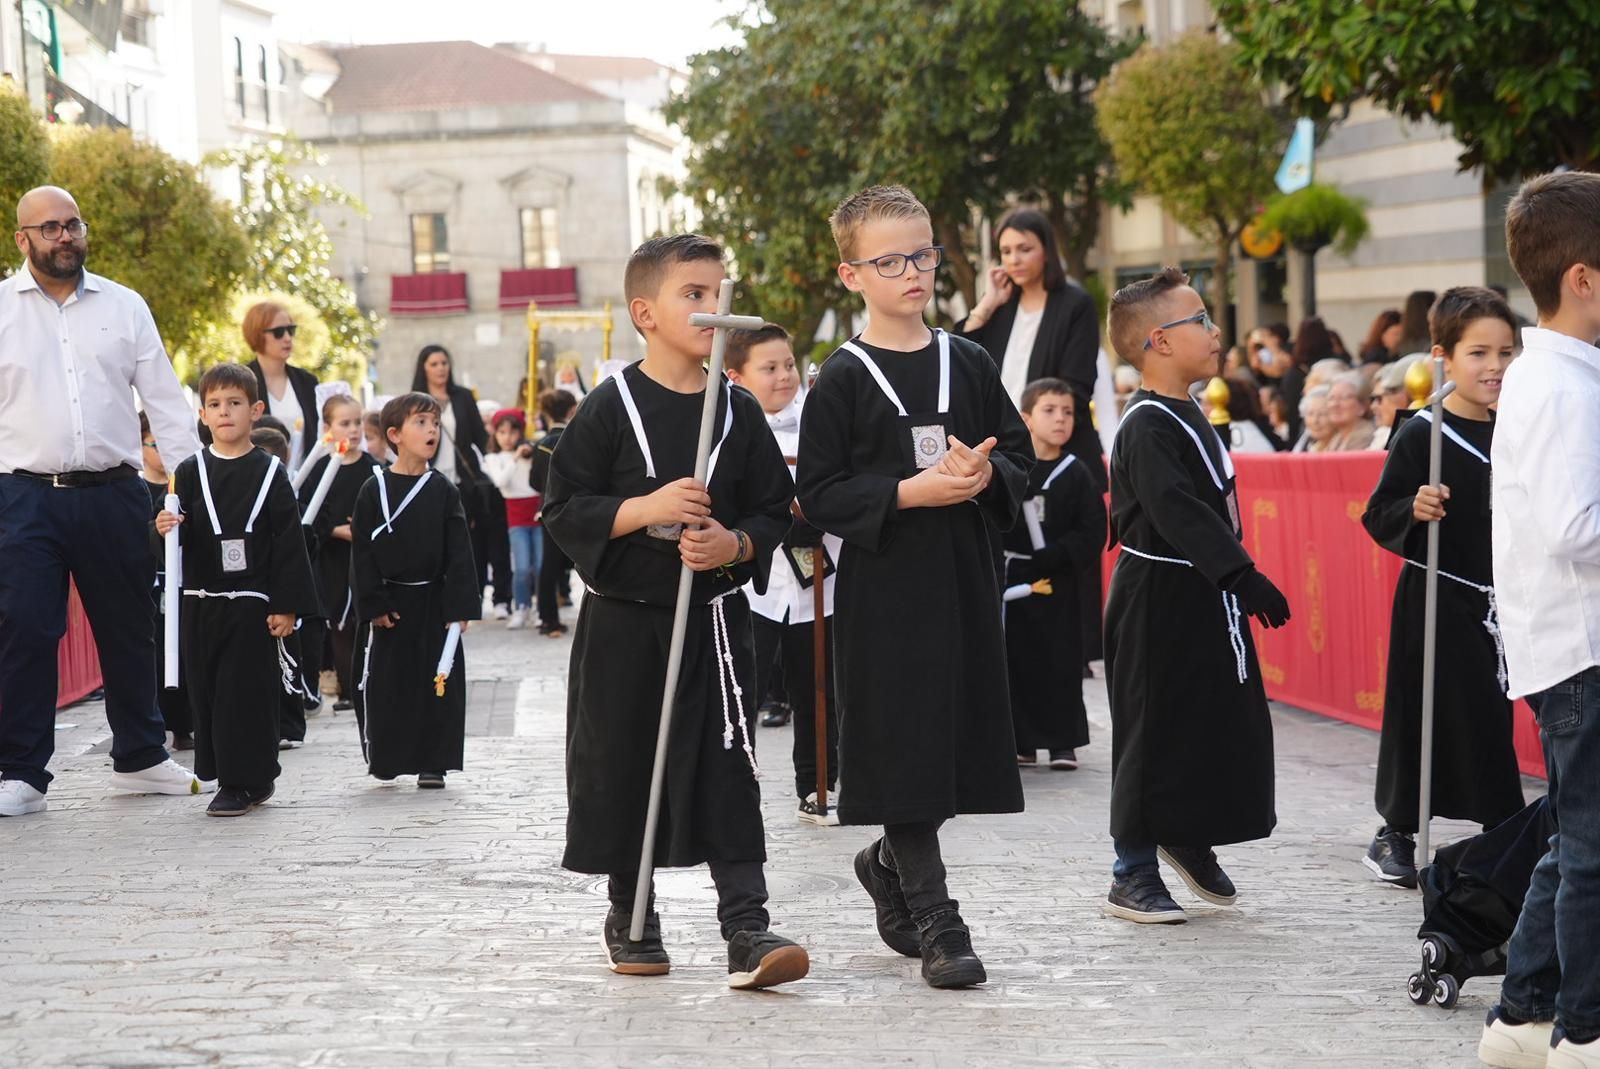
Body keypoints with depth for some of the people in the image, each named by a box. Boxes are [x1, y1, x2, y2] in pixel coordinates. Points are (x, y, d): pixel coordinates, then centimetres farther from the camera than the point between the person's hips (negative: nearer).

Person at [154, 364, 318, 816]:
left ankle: (241, 783, 2)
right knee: (207, 690, 6)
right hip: (201, 603, 3)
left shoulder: (269, 473, -2)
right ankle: (252, 779, 17)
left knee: (246, 691, -5)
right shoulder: (191, 472, 5)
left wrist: (287, 605, -7)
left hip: (251, 602, -3)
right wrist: (166, 529, -17)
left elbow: (288, 541, -3)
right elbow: (181, 539, 7)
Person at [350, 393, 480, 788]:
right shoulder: (374, 490, -3)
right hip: (391, 602, -1)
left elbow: (459, 554, -1)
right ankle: (383, 758, 19)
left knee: (438, 681, 2)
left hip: (434, 602, 1)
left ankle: (432, 763, 10)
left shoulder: (443, 492, 1)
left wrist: (460, 606, -9)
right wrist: (373, 605, -9)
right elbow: (362, 552, -3)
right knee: (383, 682, 3)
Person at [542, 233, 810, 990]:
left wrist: (734, 544, -14)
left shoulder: (738, 412, 3)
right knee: (622, 767, 7)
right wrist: (648, 509, -19)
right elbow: (565, 509, -7)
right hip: (624, 622, -1)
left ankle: (747, 927, -6)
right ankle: (630, 917, 24)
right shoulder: (610, 409, -5)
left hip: (712, 618, 1)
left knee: (728, 771, -5)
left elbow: (774, 511, 6)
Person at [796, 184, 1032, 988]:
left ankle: (888, 864, 33)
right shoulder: (842, 380, -4)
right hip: (884, 587, -4)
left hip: (964, 582, 5)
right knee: (903, 745, -5)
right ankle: (934, 922, -1)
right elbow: (819, 495, -7)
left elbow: (1021, 455, 12)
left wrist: (986, 474, -10)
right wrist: (909, 492, -18)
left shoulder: (970, 364, 8)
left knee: (958, 739, 8)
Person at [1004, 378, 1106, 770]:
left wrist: (1053, 558, -15)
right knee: (1016, 659, 4)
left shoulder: (1075, 475, 1)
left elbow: (1093, 532, -4)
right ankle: (1022, 741, 13)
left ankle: (1063, 742, 10)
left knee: (1061, 661, 2)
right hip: (1011, 577, 0)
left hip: (1057, 582, 0)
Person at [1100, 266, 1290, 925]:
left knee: (1224, 722, 13)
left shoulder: (1186, 416, 14)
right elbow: (1178, 512, -28)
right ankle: (1133, 875, 4)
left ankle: (1191, 840, 31)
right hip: (1159, 604, -9)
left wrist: (1238, 579, 23)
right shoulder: (1147, 427, -18)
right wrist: (1241, 574, -33)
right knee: (1155, 733, -4)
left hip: (1204, 601, 9)